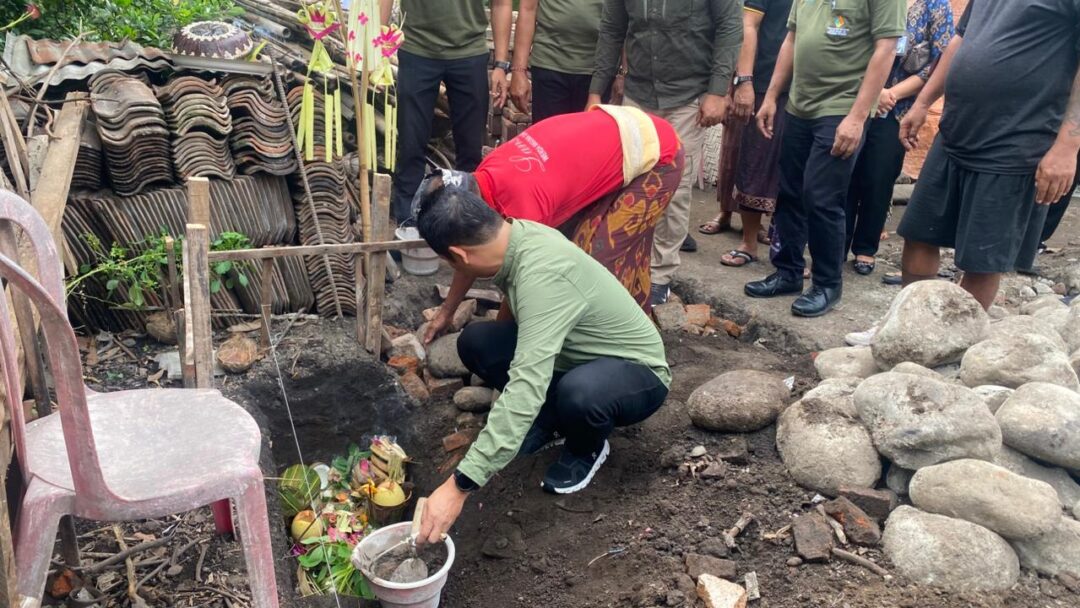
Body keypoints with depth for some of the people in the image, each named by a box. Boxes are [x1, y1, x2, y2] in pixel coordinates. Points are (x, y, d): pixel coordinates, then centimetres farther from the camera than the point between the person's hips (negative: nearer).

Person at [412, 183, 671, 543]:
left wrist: (459, 486, -46)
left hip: (637, 372, -7)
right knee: (475, 343, -8)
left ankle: (587, 448, -4)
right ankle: (552, 421, 9)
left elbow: (526, 390, -45)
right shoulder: (519, 233, -11)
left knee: (578, 392, -40)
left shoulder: (543, 274, -37)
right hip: (576, 354, 7)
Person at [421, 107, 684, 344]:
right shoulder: (484, 179, -5)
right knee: (575, 245, 6)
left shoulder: (520, 202, -31)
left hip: (656, 154, -8)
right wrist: (445, 313, 15)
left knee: (603, 260, -8)